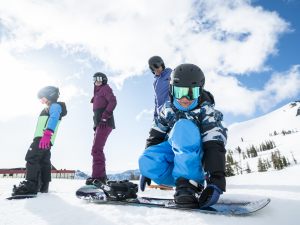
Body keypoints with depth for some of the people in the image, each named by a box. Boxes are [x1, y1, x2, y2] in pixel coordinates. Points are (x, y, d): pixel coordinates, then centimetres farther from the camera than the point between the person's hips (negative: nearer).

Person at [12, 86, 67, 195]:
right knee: (44, 161, 8)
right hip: (43, 140, 10)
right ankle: (43, 186, 12)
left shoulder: (55, 105, -2)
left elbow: (54, 118, -21)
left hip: (43, 138, -10)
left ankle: (31, 185, -16)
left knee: (32, 158, -14)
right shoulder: (50, 108, 32)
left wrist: (47, 133, -36)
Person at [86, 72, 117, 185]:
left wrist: (105, 117, -21)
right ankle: (102, 176, 18)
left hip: (105, 123, -9)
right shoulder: (97, 93, 30)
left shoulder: (105, 88, 5)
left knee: (96, 149, -15)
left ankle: (98, 177, -13)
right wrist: (96, 125, 15)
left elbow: (113, 101, -14)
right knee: (97, 150, 10)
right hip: (99, 124, 9)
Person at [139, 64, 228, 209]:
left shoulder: (207, 112, -13)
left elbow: (215, 146, -24)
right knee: (146, 160, -30)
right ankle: (193, 182, -17)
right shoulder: (168, 109, -2)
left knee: (183, 126, -33)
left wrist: (216, 182, -37)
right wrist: (146, 171, 5)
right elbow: (155, 137, 4)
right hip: (172, 155, 4)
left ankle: (187, 184, -35)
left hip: (196, 158, -4)